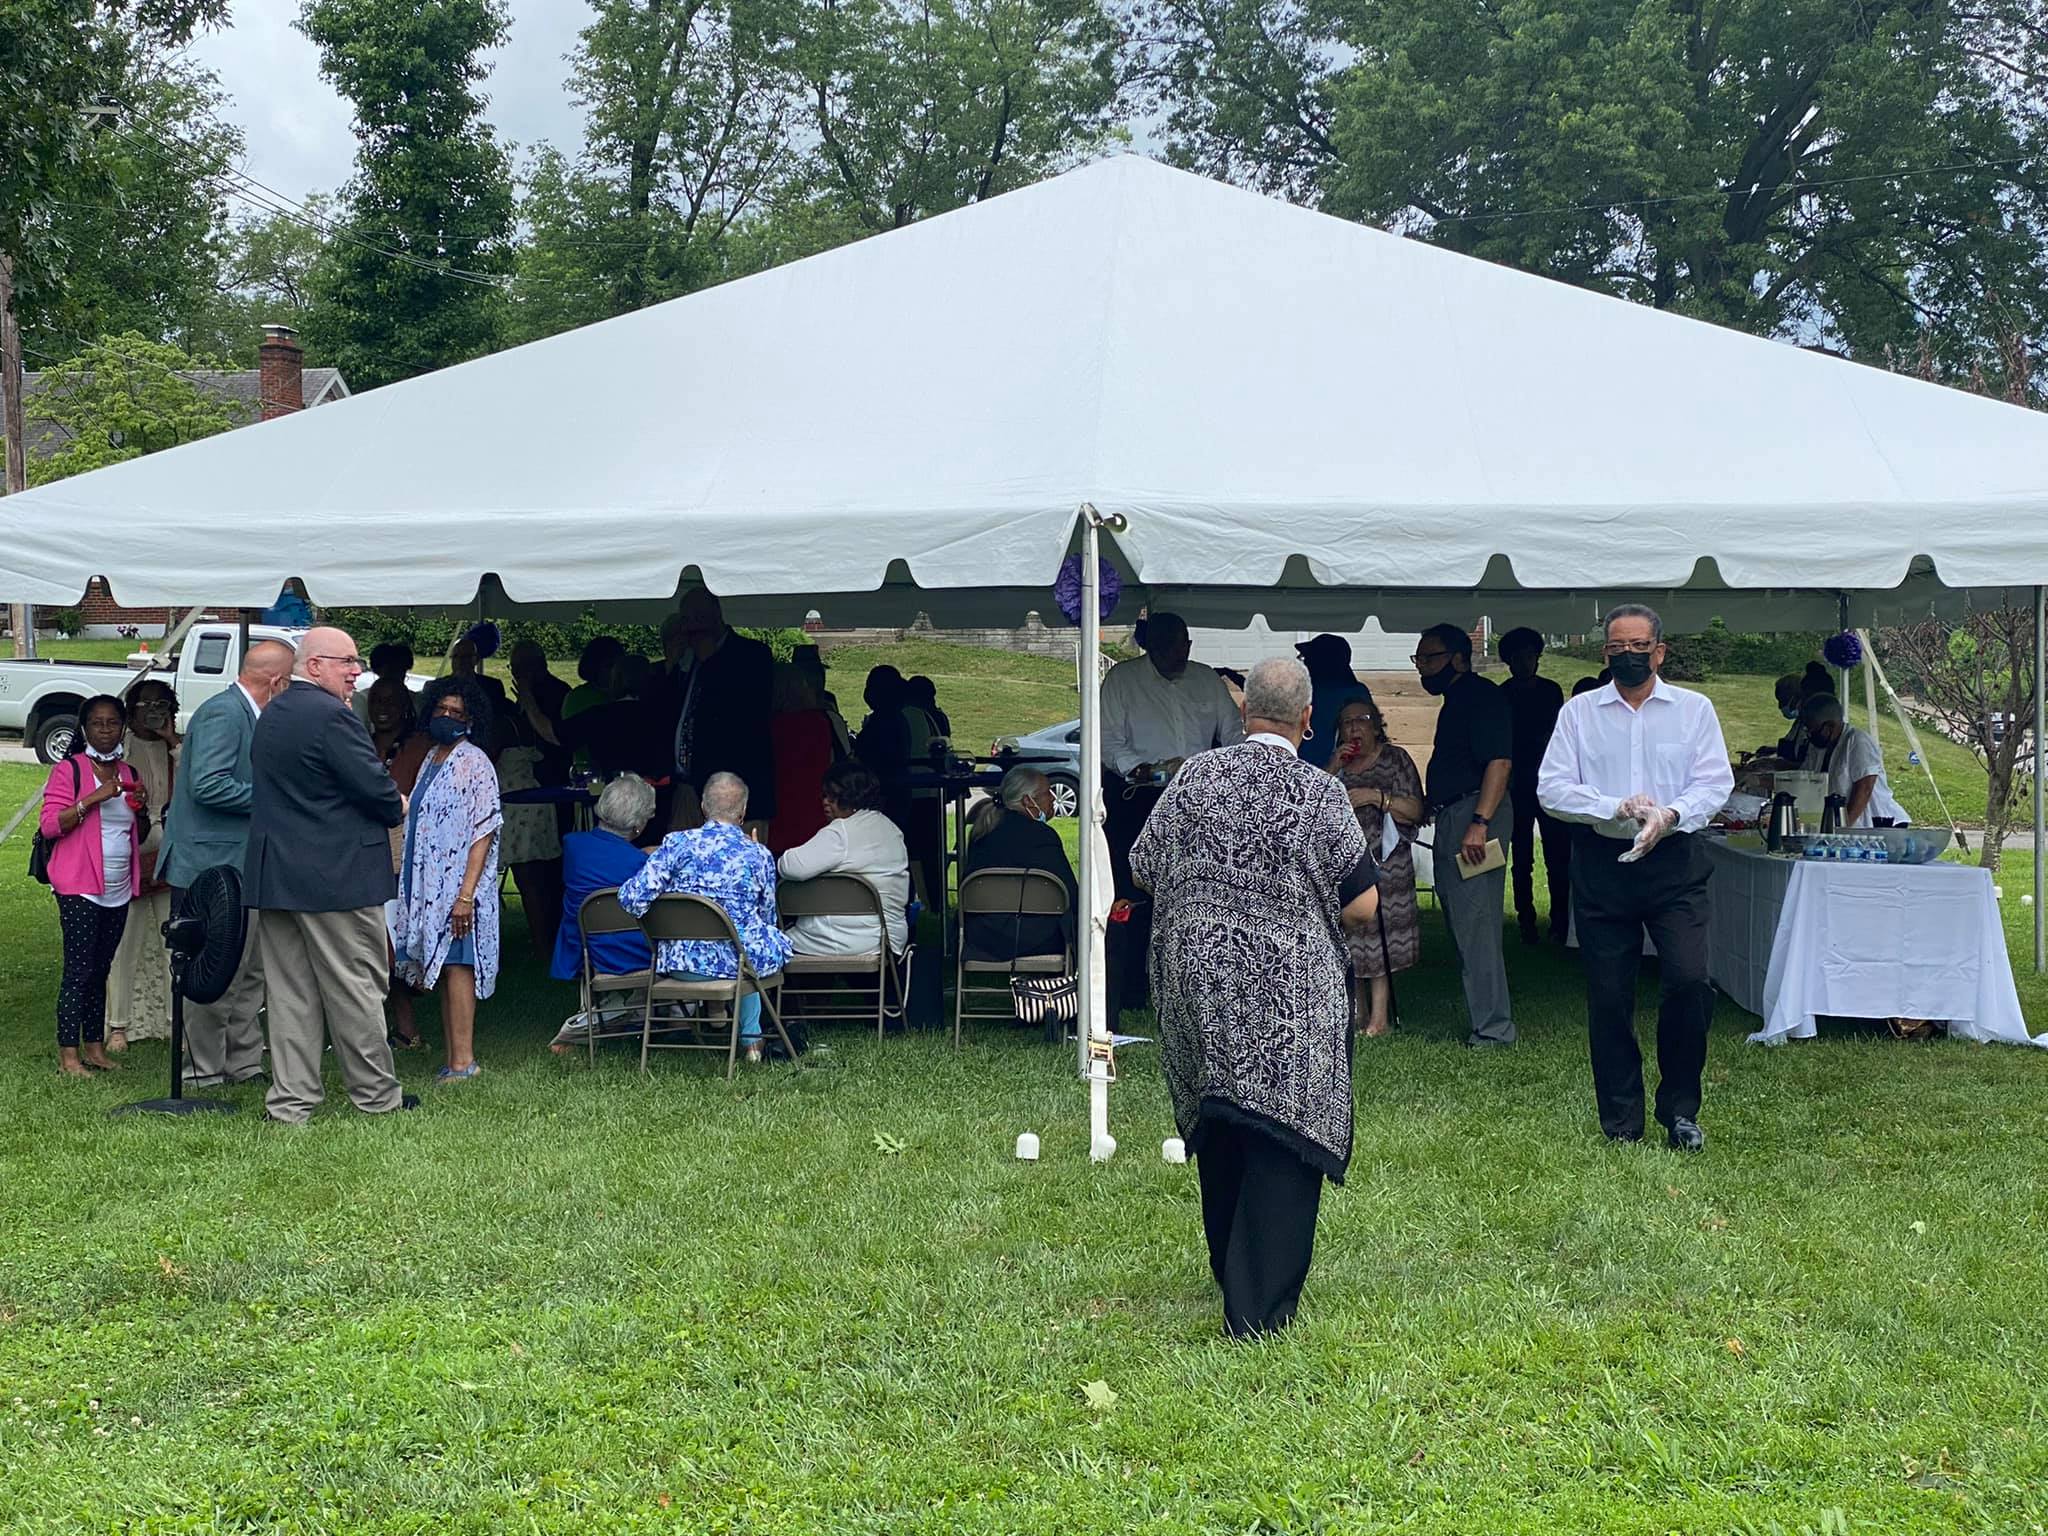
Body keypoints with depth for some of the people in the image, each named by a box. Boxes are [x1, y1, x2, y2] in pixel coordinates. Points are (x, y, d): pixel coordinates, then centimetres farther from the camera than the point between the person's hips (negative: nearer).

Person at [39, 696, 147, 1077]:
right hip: (79, 888, -6)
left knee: (101, 969, 10)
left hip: (118, 888, 6)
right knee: (79, 969, -8)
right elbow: (50, 826, -13)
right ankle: (68, 1054, -5)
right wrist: (92, 798, -22)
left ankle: (94, 1046, 15)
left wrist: (142, 809, 2)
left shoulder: (129, 774, 15)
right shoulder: (68, 771, -4)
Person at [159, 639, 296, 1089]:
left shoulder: (246, 714, 14)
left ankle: (244, 1061, 23)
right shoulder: (223, 712, -16)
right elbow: (207, 785, -25)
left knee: (251, 967, 15)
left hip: (238, 866, 10)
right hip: (214, 867, -10)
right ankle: (205, 1069, 8)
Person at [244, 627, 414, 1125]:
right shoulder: (331, 716, -16)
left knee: (289, 991, 9)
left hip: (273, 874, 8)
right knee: (357, 989, 3)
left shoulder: (270, 715, 13)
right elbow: (376, 788, -18)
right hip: (336, 876, -8)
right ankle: (375, 1094, 12)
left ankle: (290, 1098, 9)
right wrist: (398, 807, 6)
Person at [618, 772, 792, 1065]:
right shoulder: (758, 855, -5)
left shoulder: (676, 843, -7)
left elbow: (633, 897, -11)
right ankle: (751, 1038, 40)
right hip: (743, 962, -1)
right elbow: (767, 918, 8)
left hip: (682, 965, 2)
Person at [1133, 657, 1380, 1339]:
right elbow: (1363, 904, -9)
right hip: (1289, 997, -4)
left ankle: (1232, 1274, 37)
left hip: (1199, 988, 4)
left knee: (1220, 1134, 20)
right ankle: (1258, 1308, -2)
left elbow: (1143, 871, 6)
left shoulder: (1196, 776, -2)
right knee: (1281, 1143, 1)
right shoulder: (1319, 793, -11)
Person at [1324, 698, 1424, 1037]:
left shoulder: (1395, 759, 5)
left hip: (1383, 860, -3)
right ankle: (1358, 1011, 12)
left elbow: (1414, 811, -1)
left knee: (1381, 934, -8)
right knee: (1348, 936, 2)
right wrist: (1332, 770, -3)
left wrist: (1377, 797, -14)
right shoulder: (1335, 761, 15)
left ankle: (1380, 1014, -7)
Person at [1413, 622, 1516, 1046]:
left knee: (1474, 927, -10)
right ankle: (1481, 1021, 17)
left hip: (1474, 815, -11)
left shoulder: (1481, 696, -11)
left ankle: (1493, 1029, -7)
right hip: (1452, 820, 11)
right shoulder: (1456, 700, 22)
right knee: (1461, 927, 12)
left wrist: (1479, 822, -28)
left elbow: (1499, 762, -21)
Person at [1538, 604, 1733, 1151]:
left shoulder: (1694, 709, 10)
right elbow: (1551, 788, 0)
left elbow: (1715, 781, 1)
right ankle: (1620, 1123, 13)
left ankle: (1680, 1108, 5)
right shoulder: (1579, 712, 9)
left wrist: (1671, 814, -18)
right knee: (1608, 996, 2)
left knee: (1689, 980, -14)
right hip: (1601, 864, 1)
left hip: (1674, 862, 0)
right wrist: (1616, 808, -14)